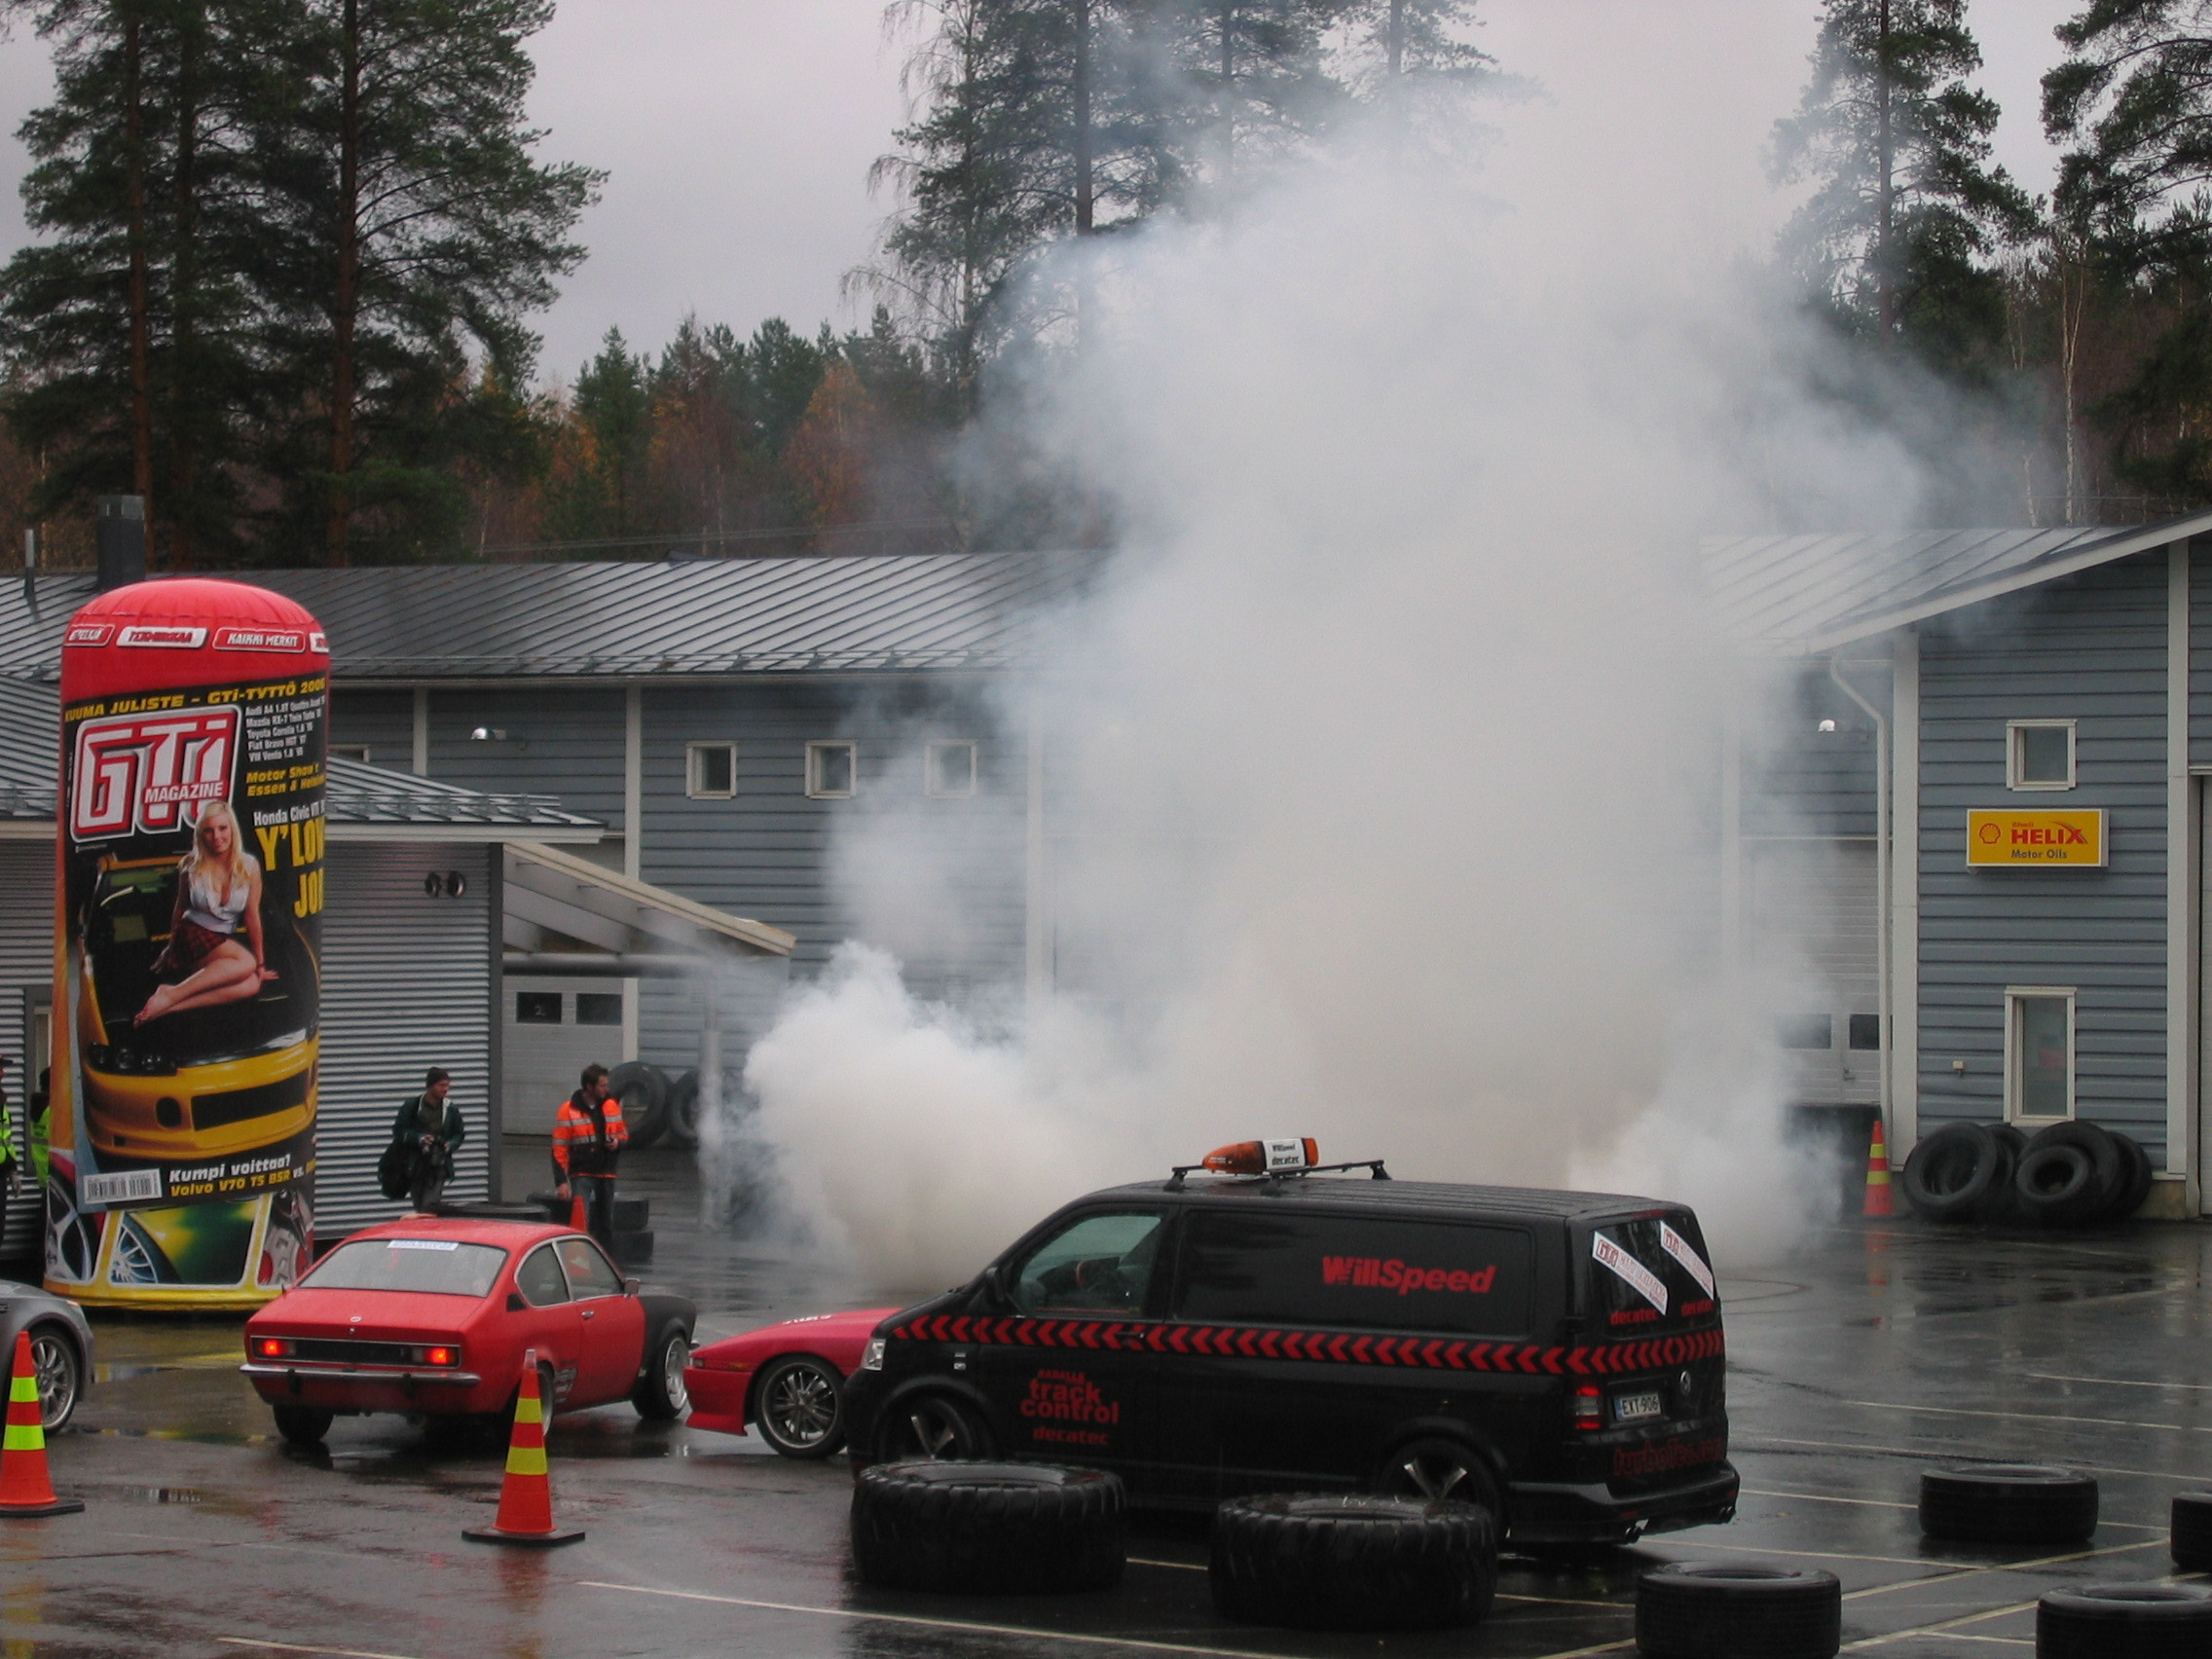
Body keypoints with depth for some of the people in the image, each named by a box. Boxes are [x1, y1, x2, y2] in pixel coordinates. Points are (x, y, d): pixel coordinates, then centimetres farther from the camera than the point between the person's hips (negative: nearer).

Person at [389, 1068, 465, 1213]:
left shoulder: (451, 1109, 5)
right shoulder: (411, 1106, -1)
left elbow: (460, 1134, 14)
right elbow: (398, 1131, 0)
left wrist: (450, 1144, -8)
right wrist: (418, 1138, -17)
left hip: (439, 1166, 0)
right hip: (415, 1167, 0)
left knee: (429, 1206, -15)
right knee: (419, 1208, 6)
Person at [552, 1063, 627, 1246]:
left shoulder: (611, 1106, 8)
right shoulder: (568, 1110, -8)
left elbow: (624, 1135, 19)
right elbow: (559, 1149, -8)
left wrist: (618, 1142, -6)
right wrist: (562, 1181, -13)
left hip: (606, 1175, 5)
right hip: (581, 1174, -5)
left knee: (606, 1224, 12)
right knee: (581, 1222, -16)